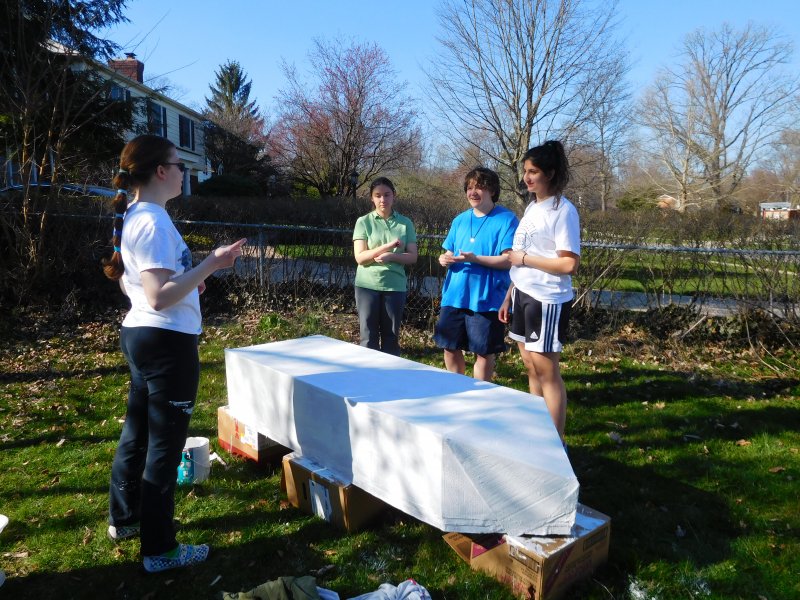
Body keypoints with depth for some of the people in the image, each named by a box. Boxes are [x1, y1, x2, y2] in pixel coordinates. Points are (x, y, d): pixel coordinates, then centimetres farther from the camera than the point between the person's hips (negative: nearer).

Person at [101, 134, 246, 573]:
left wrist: (189, 281, 17)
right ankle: (159, 550, 14)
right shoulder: (154, 222, -20)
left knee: (137, 432, 22)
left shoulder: (132, 217, 11)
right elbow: (160, 298, -26)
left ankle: (124, 518, 40)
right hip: (166, 342, -10)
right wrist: (211, 264, -27)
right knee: (165, 444, 0)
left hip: (140, 335, 10)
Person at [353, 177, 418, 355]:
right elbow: (360, 257, -7)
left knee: (391, 338, 9)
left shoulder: (405, 223, 5)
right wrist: (388, 245, -17)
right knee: (368, 337, 4)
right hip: (368, 285, -1)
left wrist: (391, 256, -17)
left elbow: (412, 257, 1)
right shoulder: (363, 222, 1)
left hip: (395, 286, 1)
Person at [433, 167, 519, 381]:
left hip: (486, 298, -6)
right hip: (455, 294, 6)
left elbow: (509, 260, -14)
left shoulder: (506, 219, -6)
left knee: (484, 352, 4)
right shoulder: (460, 220, 13)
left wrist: (474, 259, -24)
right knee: (450, 347, 12)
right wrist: (445, 258, -4)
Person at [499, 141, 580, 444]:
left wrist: (524, 258, -14)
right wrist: (509, 296, 13)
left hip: (548, 301, -8)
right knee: (531, 366, 13)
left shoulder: (563, 210, -12)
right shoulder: (531, 207, 13)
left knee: (547, 370, -1)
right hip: (523, 295, 8)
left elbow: (569, 264, -19)